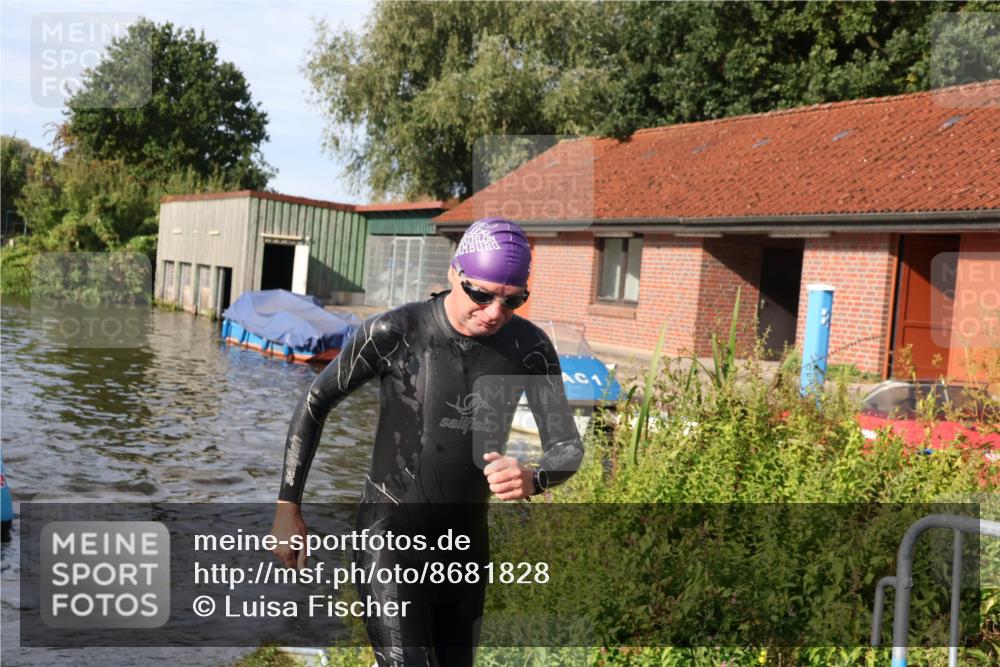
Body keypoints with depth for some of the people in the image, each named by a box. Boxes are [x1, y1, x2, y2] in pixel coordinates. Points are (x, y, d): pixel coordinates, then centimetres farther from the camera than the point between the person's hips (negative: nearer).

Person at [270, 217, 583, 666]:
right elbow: (315, 405, -5)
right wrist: (287, 506, -5)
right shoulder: (395, 332, -17)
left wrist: (533, 479, -32)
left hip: (467, 540, 4)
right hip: (390, 530, -4)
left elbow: (567, 446, -8)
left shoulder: (530, 347, -9)